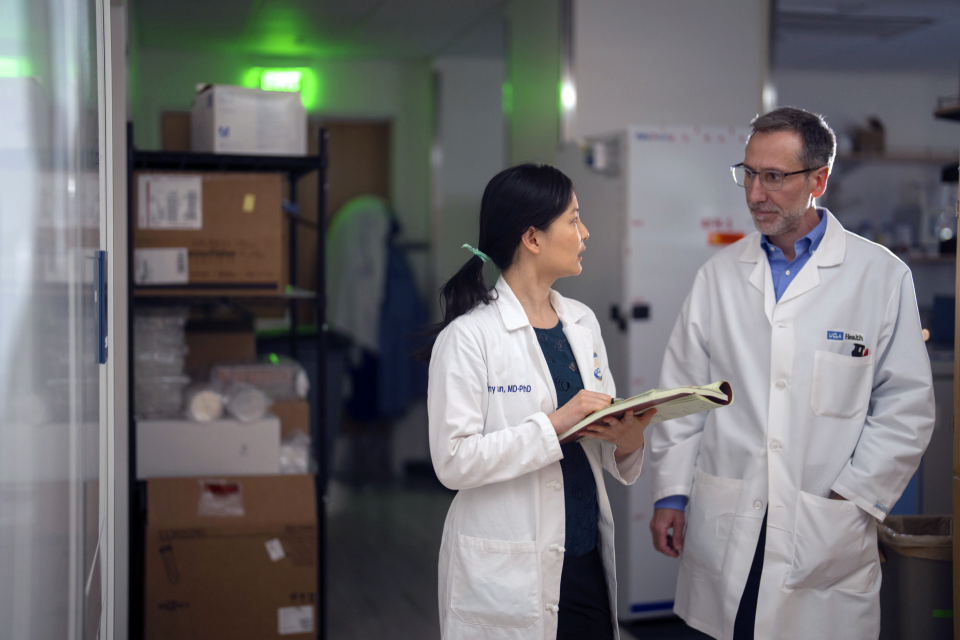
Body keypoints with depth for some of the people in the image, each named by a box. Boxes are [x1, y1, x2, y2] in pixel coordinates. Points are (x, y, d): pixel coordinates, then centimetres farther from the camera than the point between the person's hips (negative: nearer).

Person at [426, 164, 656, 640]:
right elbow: (453, 461, -18)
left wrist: (627, 443, -8)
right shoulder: (468, 336, -12)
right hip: (508, 573, -6)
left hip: (587, 559, 6)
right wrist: (555, 424, -23)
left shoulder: (582, 323, 9)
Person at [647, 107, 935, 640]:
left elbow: (907, 407, -1)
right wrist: (670, 493, 6)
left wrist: (853, 497, -7)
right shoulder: (719, 275, 9)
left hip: (827, 535, -2)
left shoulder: (883, 276, 0)